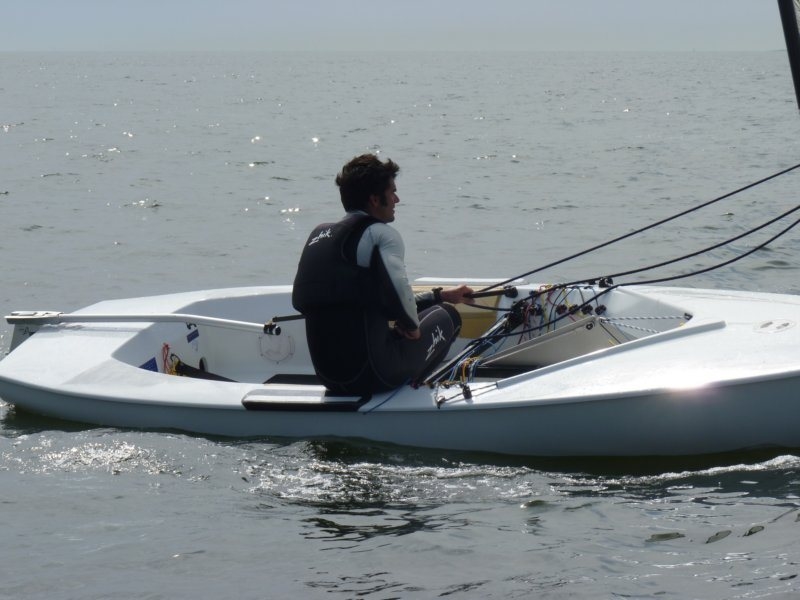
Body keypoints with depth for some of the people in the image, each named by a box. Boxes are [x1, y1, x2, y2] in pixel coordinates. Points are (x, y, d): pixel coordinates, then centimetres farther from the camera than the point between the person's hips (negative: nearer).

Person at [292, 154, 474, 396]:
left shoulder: (318, 235, 18)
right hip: (371, 375, -8)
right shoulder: (380, 233, -7)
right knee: (447, 315, 14)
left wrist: (440, 295, 31)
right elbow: (397, 293, -22)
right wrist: (412, 325, 2)